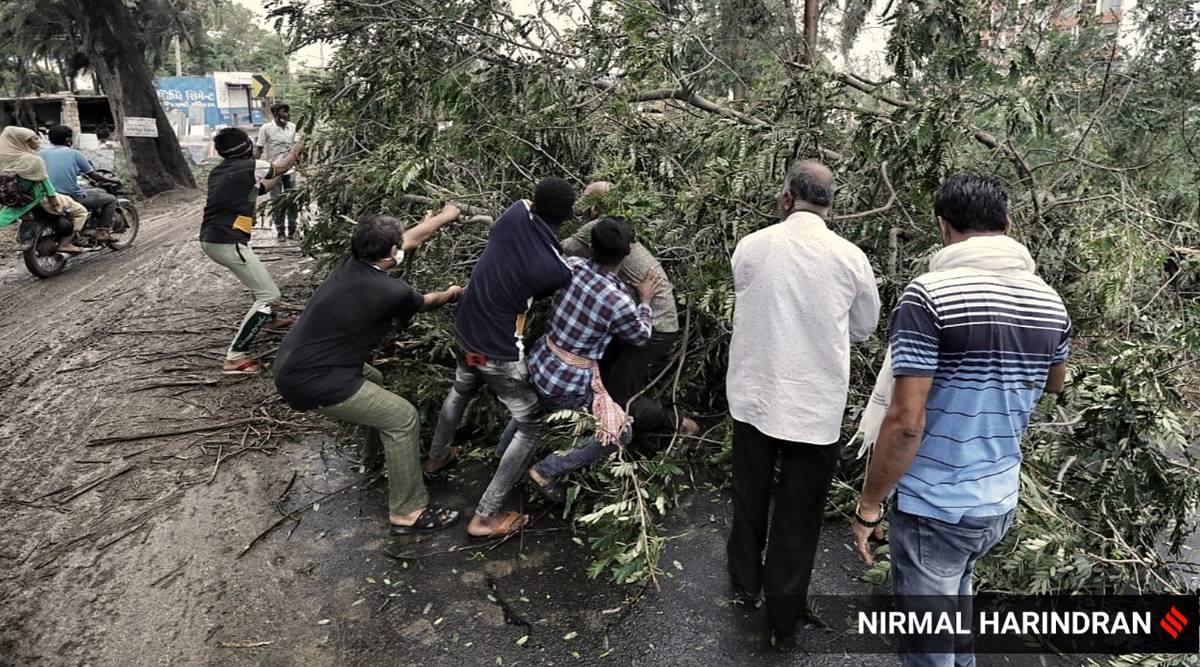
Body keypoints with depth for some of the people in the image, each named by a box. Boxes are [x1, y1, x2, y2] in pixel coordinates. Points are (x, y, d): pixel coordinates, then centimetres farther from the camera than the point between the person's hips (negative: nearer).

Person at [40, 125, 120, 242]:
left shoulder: (42, 154, 5)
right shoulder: (74, 154, -8)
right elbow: (93, 175, -2)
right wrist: (111, 180, 16)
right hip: (74, 198, -7)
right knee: (110, 199, 12)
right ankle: (103, 231, 4)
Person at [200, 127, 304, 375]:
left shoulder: (218, 172, 17)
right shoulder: (250, 166, -5)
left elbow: (258, 189, 28)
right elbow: (281, 167, 15)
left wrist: (279, 173, 36)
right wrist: (295, 151, 34)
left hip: (209, 240, 9)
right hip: (228, 243, -9)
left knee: (257, 275, 32)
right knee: (268, 294, -7)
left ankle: (269, 319, 56)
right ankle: (235, 358, -12)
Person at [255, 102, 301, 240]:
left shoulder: (292, 127, 2)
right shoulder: (266, 128, -9)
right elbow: (258, 149, -5)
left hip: (289, 169, 3)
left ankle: (292, 230, 16)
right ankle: (280, 231, 15)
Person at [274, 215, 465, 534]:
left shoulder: (351, 264, 3)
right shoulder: (390, 292, -19)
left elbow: (404, 241, 19)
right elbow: (426, 302, 5)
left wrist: (444, 216, 31)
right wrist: (453, 292, 27)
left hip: (293, 363, 10)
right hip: (311, 382, -9)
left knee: (374, 381, 30)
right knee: (403, 419, -4)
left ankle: (374, 456, 50)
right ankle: (408, 512, 5)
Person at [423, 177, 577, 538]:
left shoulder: (515, 215, -14)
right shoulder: (557, 270, -24)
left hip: (465, 332, 7)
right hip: (500, 354, -7)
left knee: (461, 391, 35)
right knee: (530, 425, 9)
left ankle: (436, 456, 59)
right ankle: (485, 516, 9)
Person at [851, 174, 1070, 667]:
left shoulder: (929, 294, -20)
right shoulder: (1049, 301, 0)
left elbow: (905, 423, -22)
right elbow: (1054, 383, 21)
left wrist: (868, 507, -11)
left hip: (934, 510, -6)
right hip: (1001, 502, 7)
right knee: (955, 588, 32)